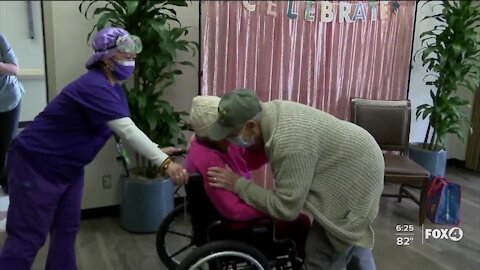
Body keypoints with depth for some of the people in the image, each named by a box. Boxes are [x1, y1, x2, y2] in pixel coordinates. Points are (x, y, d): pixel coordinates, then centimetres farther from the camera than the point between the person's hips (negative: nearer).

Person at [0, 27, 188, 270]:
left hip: (67, 167, 10)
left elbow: (126, 129, 3)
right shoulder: (94, 87, -27)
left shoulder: (113, 88, 6)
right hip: (36, 164, -10)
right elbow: (126, 131, -35)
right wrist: (164, 162, -38)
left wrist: (157, 152, -8)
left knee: (66, 230, 15)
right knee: (28, 237, -2)